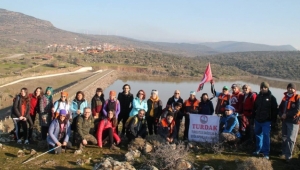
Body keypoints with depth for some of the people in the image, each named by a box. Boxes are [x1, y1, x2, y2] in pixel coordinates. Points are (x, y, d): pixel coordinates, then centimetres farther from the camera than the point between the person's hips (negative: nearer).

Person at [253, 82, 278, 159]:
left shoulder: (271, 98, -6)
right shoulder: (258, 96, 9)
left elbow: (275, 110, -7)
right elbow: (255, 108, 17)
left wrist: (273, 121, -10)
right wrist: (254, 117, 13)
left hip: (266, 121, -5)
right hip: (258, 120, 6)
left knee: (266, 136, -7)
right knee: (258, 134, 13)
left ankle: (266, 153, -3)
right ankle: (258, 149, 26)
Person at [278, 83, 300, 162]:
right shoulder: (285, 98, 11)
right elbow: (280, 108, 11)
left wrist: (286, 114, -17)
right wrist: (281, 115, -8)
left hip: (293, 121, -7)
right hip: (285, 120, 7)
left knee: (290, 139, -6)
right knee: (284, 137, 18)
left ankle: (288, 156, -1)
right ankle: (284, 152, 33)